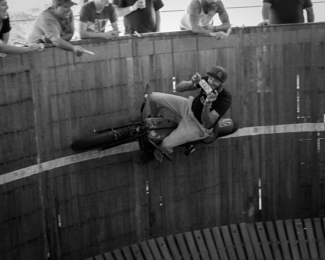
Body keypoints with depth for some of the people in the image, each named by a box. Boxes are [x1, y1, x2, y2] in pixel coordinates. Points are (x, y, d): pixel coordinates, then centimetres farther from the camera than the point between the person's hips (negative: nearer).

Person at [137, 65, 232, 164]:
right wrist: (192, 84, -38)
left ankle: (157, 154, 22)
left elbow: (207, 124, -35)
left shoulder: (225, 99, -33)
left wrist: (207, 104, -52)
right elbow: (179, 88, -16)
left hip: (199, 125, -5)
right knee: (154, 97, -3)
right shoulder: (207, 80, -19)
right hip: (190, 107, 5)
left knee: (165, 145, -19)